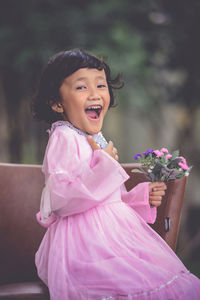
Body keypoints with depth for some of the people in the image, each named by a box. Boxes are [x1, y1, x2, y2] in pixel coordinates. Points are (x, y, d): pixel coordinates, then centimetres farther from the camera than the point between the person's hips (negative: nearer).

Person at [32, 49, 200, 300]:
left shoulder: (98, 141, 19)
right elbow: (59, 198, -23)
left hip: (112, 234, 9)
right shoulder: (63, 138, -10)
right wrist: (102, 164, -19)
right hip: (85, 240, -9)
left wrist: (143, 196, 13)